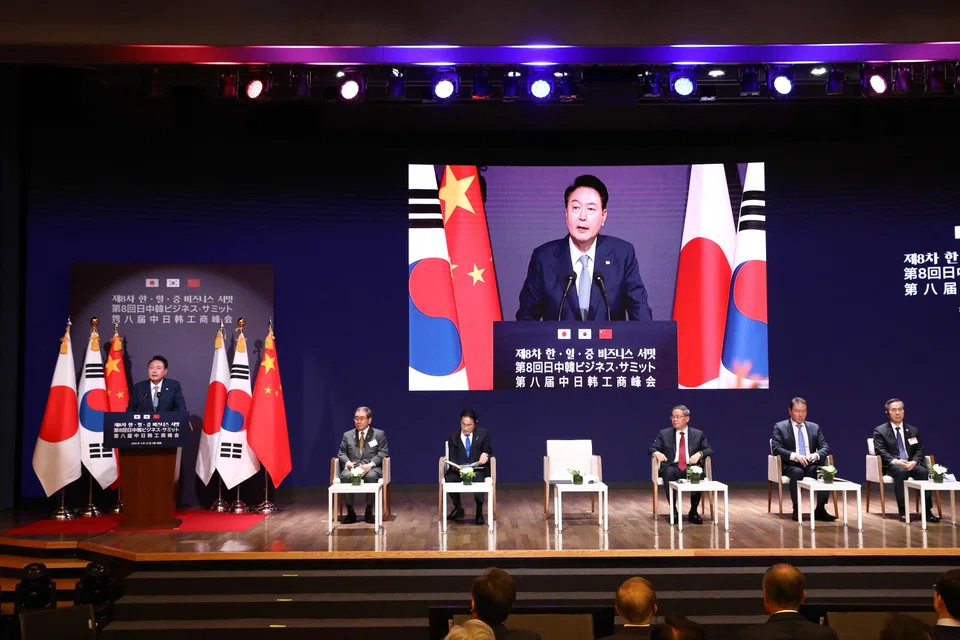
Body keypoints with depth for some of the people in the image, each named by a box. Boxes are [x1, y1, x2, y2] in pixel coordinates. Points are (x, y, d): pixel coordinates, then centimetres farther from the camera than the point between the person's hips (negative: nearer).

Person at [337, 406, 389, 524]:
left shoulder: (379, 434, 11)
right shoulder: (347, 435, 19)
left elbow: (383, 453, 1)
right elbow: (342, 453, 13)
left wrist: (371, 464, -17)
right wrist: (347, 462, -11)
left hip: (371, 467, -2)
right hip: (352, 467, 2)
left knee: (371, 476, -39)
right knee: (345, 476, -34)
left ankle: (369, 511, -25)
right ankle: (350, 512, -23)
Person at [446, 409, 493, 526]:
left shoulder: (483, 434, 4)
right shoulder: (453, 437, 6)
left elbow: (488, 451, 9)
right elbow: (452, 458, 5)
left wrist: (485, 454, -18)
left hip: (477, 469, -2)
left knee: (478, 481, -36)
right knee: (448, 479, -31)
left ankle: (479, 512, -9)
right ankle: (458, 508, -5)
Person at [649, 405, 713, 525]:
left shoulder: (698, 434, 13)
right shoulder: (664, 434, 11)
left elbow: (710, 450, 8)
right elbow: (651, 448, 7)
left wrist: (699, 454, -14)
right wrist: (656, 453, -18)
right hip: (673, 467, 0)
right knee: (668, 472, -37)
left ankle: (693, 512, -20)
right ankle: (674, 510, -28)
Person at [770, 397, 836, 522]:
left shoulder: (814, 427, 17)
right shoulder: (780, 427, 4)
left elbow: (825, 447, 9)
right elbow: (776, 448, -8)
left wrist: (816, 455, -15)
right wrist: (795, 456, -24)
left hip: (811, 464, 3)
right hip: (791, 465, -3)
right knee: (797, 472, -37)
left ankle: (820, 509, -21)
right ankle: (796, 510, -26)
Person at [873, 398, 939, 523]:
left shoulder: (913, 430, 16)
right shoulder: (880, 431, 4)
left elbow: (920, 450, 9)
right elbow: (880, 451, -6)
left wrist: (914, 462, -14)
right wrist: (895, 461, -24)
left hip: (911, 464, 3)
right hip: (891, 466, -3)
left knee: (925, 472, -30)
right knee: (901, 471, -38)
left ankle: (927, 511, -25)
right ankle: (903, 511, -34)